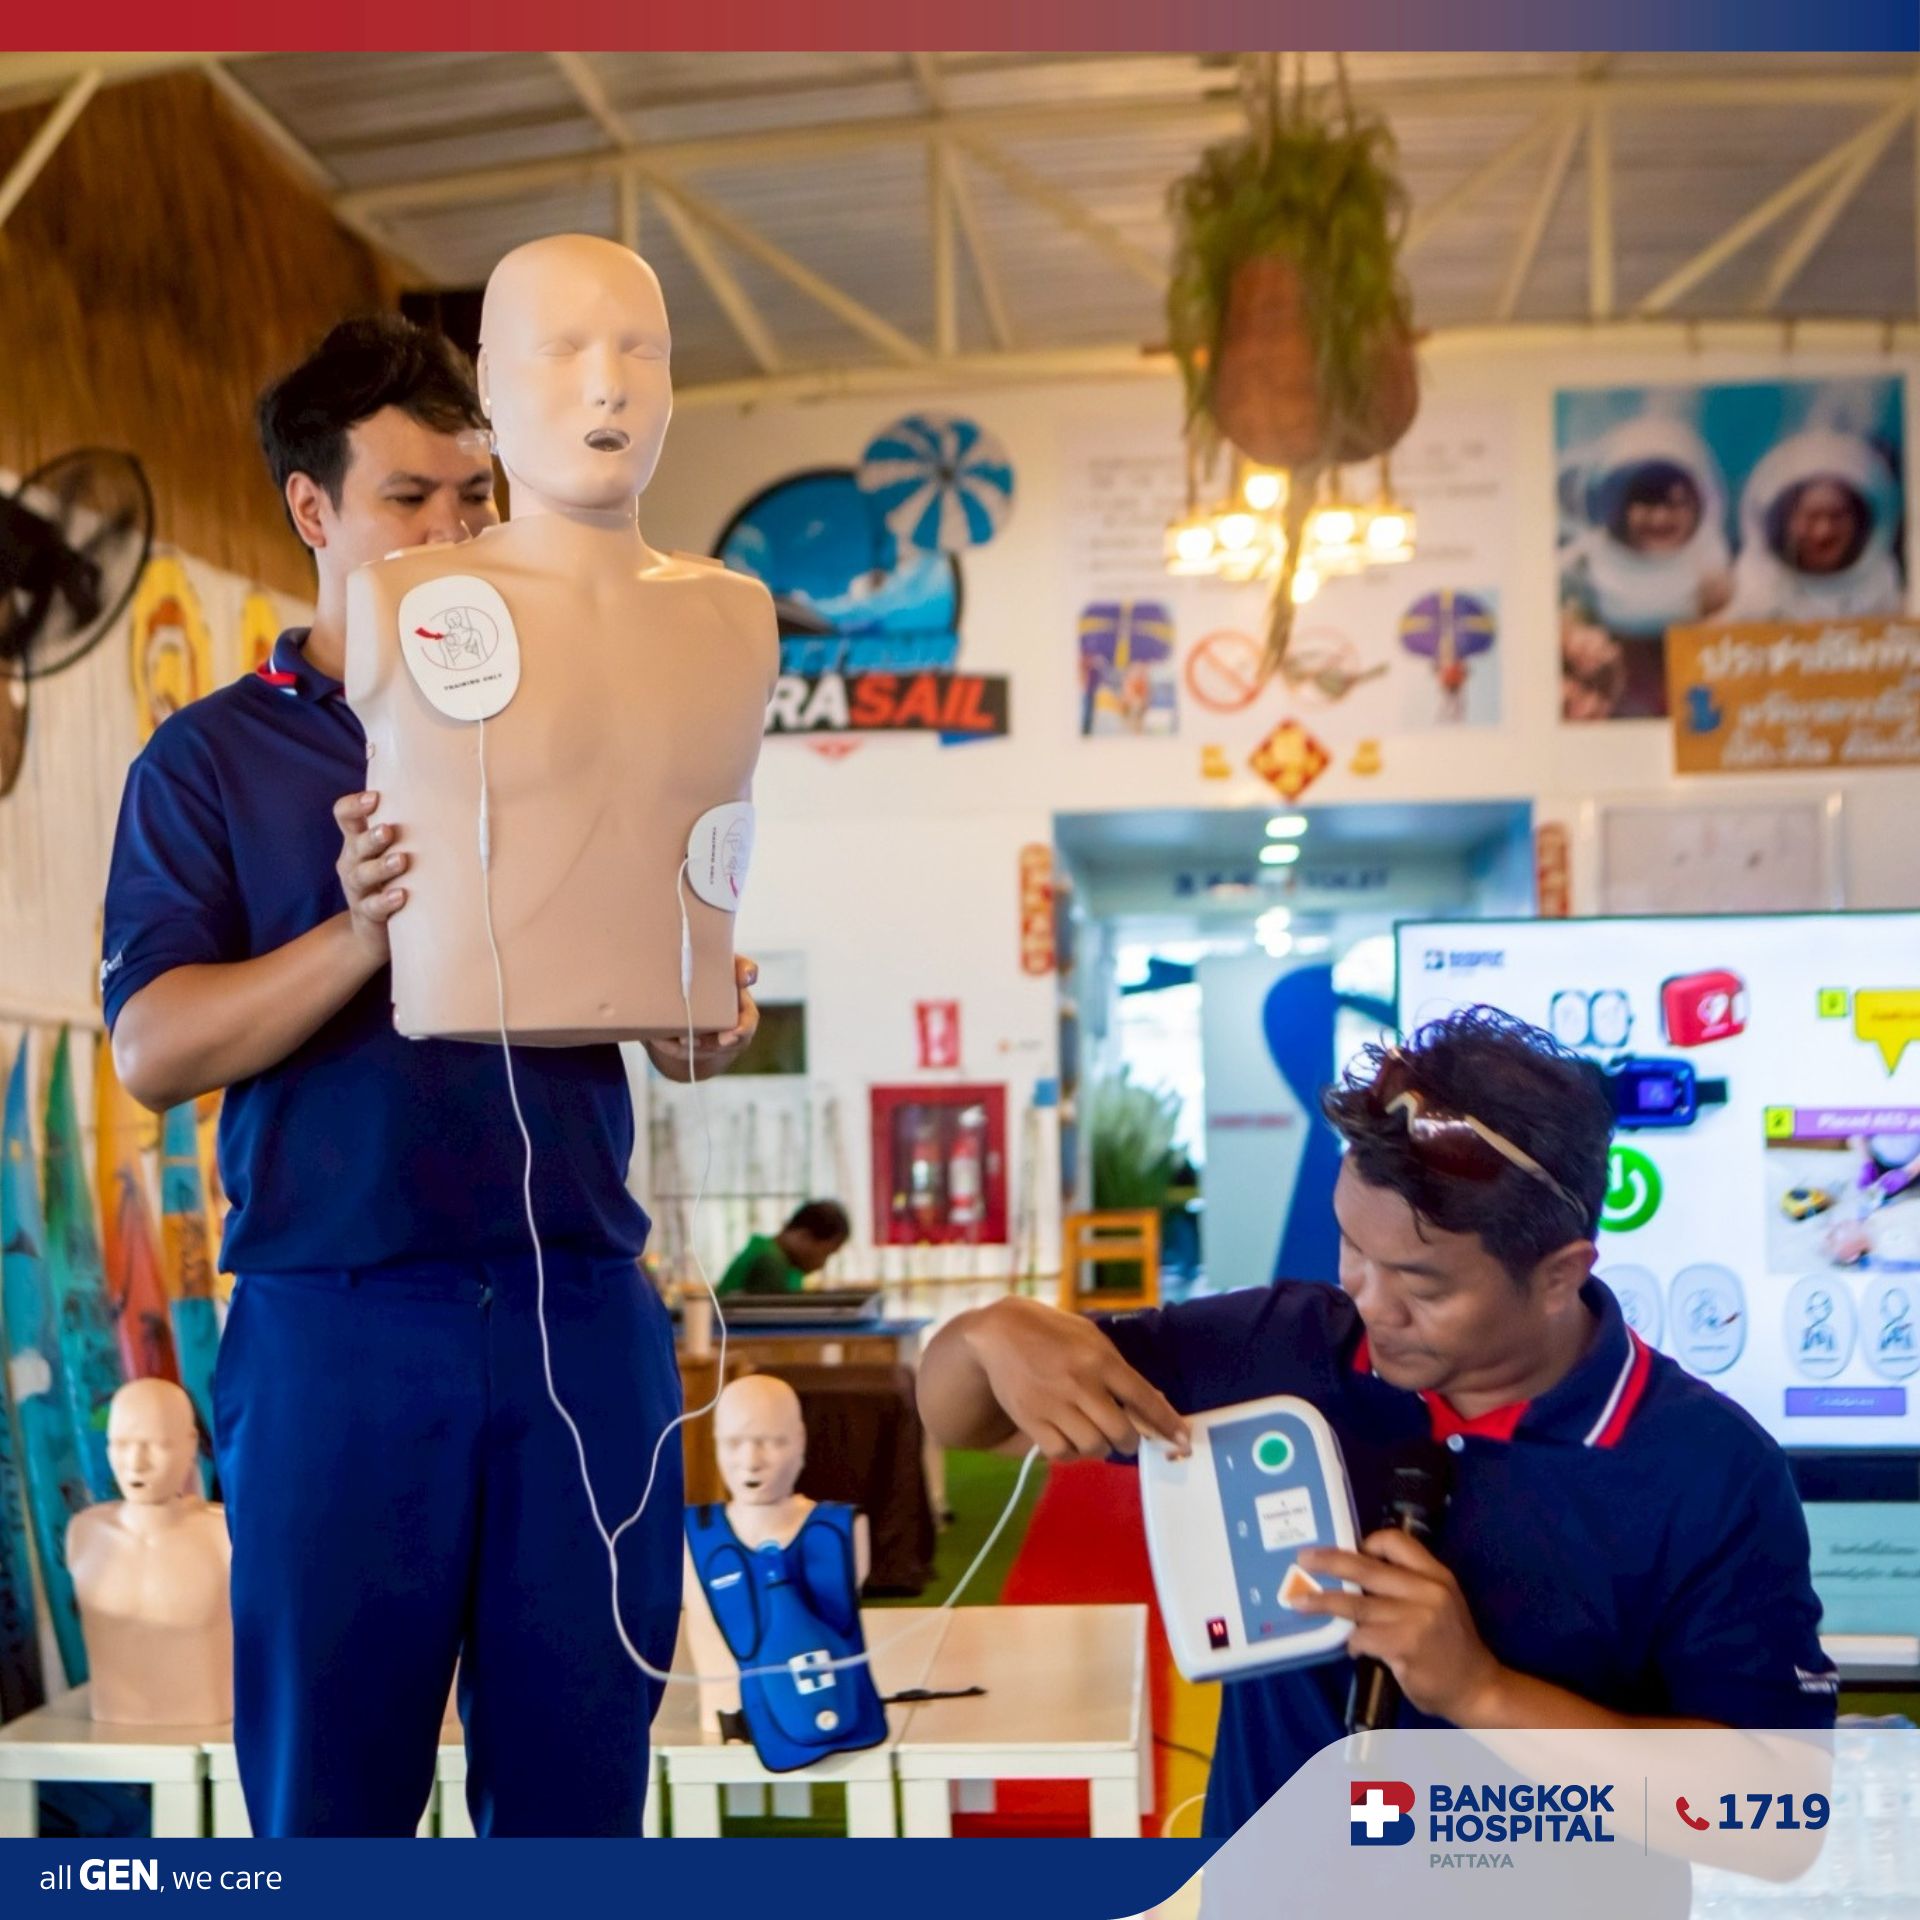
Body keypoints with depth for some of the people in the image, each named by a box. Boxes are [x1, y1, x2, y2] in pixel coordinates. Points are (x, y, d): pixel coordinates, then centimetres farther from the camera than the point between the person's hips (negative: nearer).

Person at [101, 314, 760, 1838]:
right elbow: (153, 1046, -4)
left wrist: (713, 1023, -11)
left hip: (584, 1312, 2)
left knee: (581, 1793, 7)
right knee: (329, 1797, 6)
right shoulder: (213, 757, 7)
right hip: (338, 1323, -2)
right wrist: (365, 934, -20)